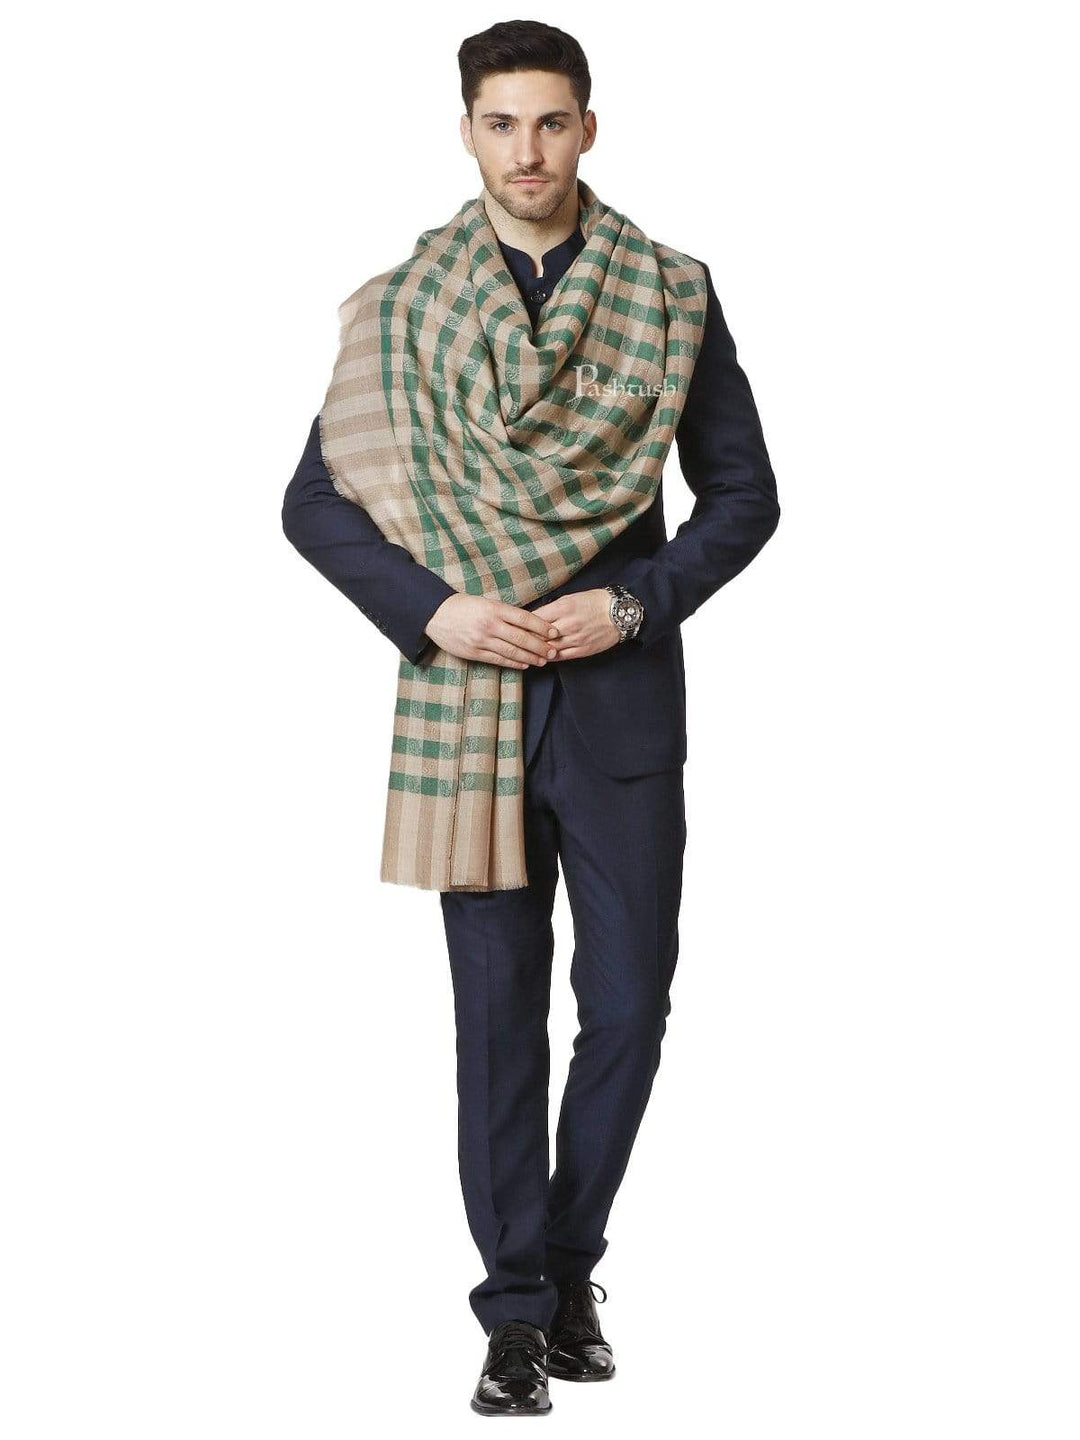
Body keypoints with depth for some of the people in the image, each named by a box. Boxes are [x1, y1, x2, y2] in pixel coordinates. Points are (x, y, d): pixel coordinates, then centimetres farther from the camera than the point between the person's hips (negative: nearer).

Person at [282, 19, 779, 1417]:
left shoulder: (672, 294, 3)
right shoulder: (403, 305, 2)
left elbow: (742, 491, 5)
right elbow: (316, 502, 3)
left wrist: (638, 600, -11)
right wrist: (432, 610, -11)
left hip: (625, 709, 1)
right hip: (473, 711, 0)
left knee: (628, 1007, 4)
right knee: (499, 1012, 4)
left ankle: (567, 1264, 25)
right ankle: (517, 1310, 14)